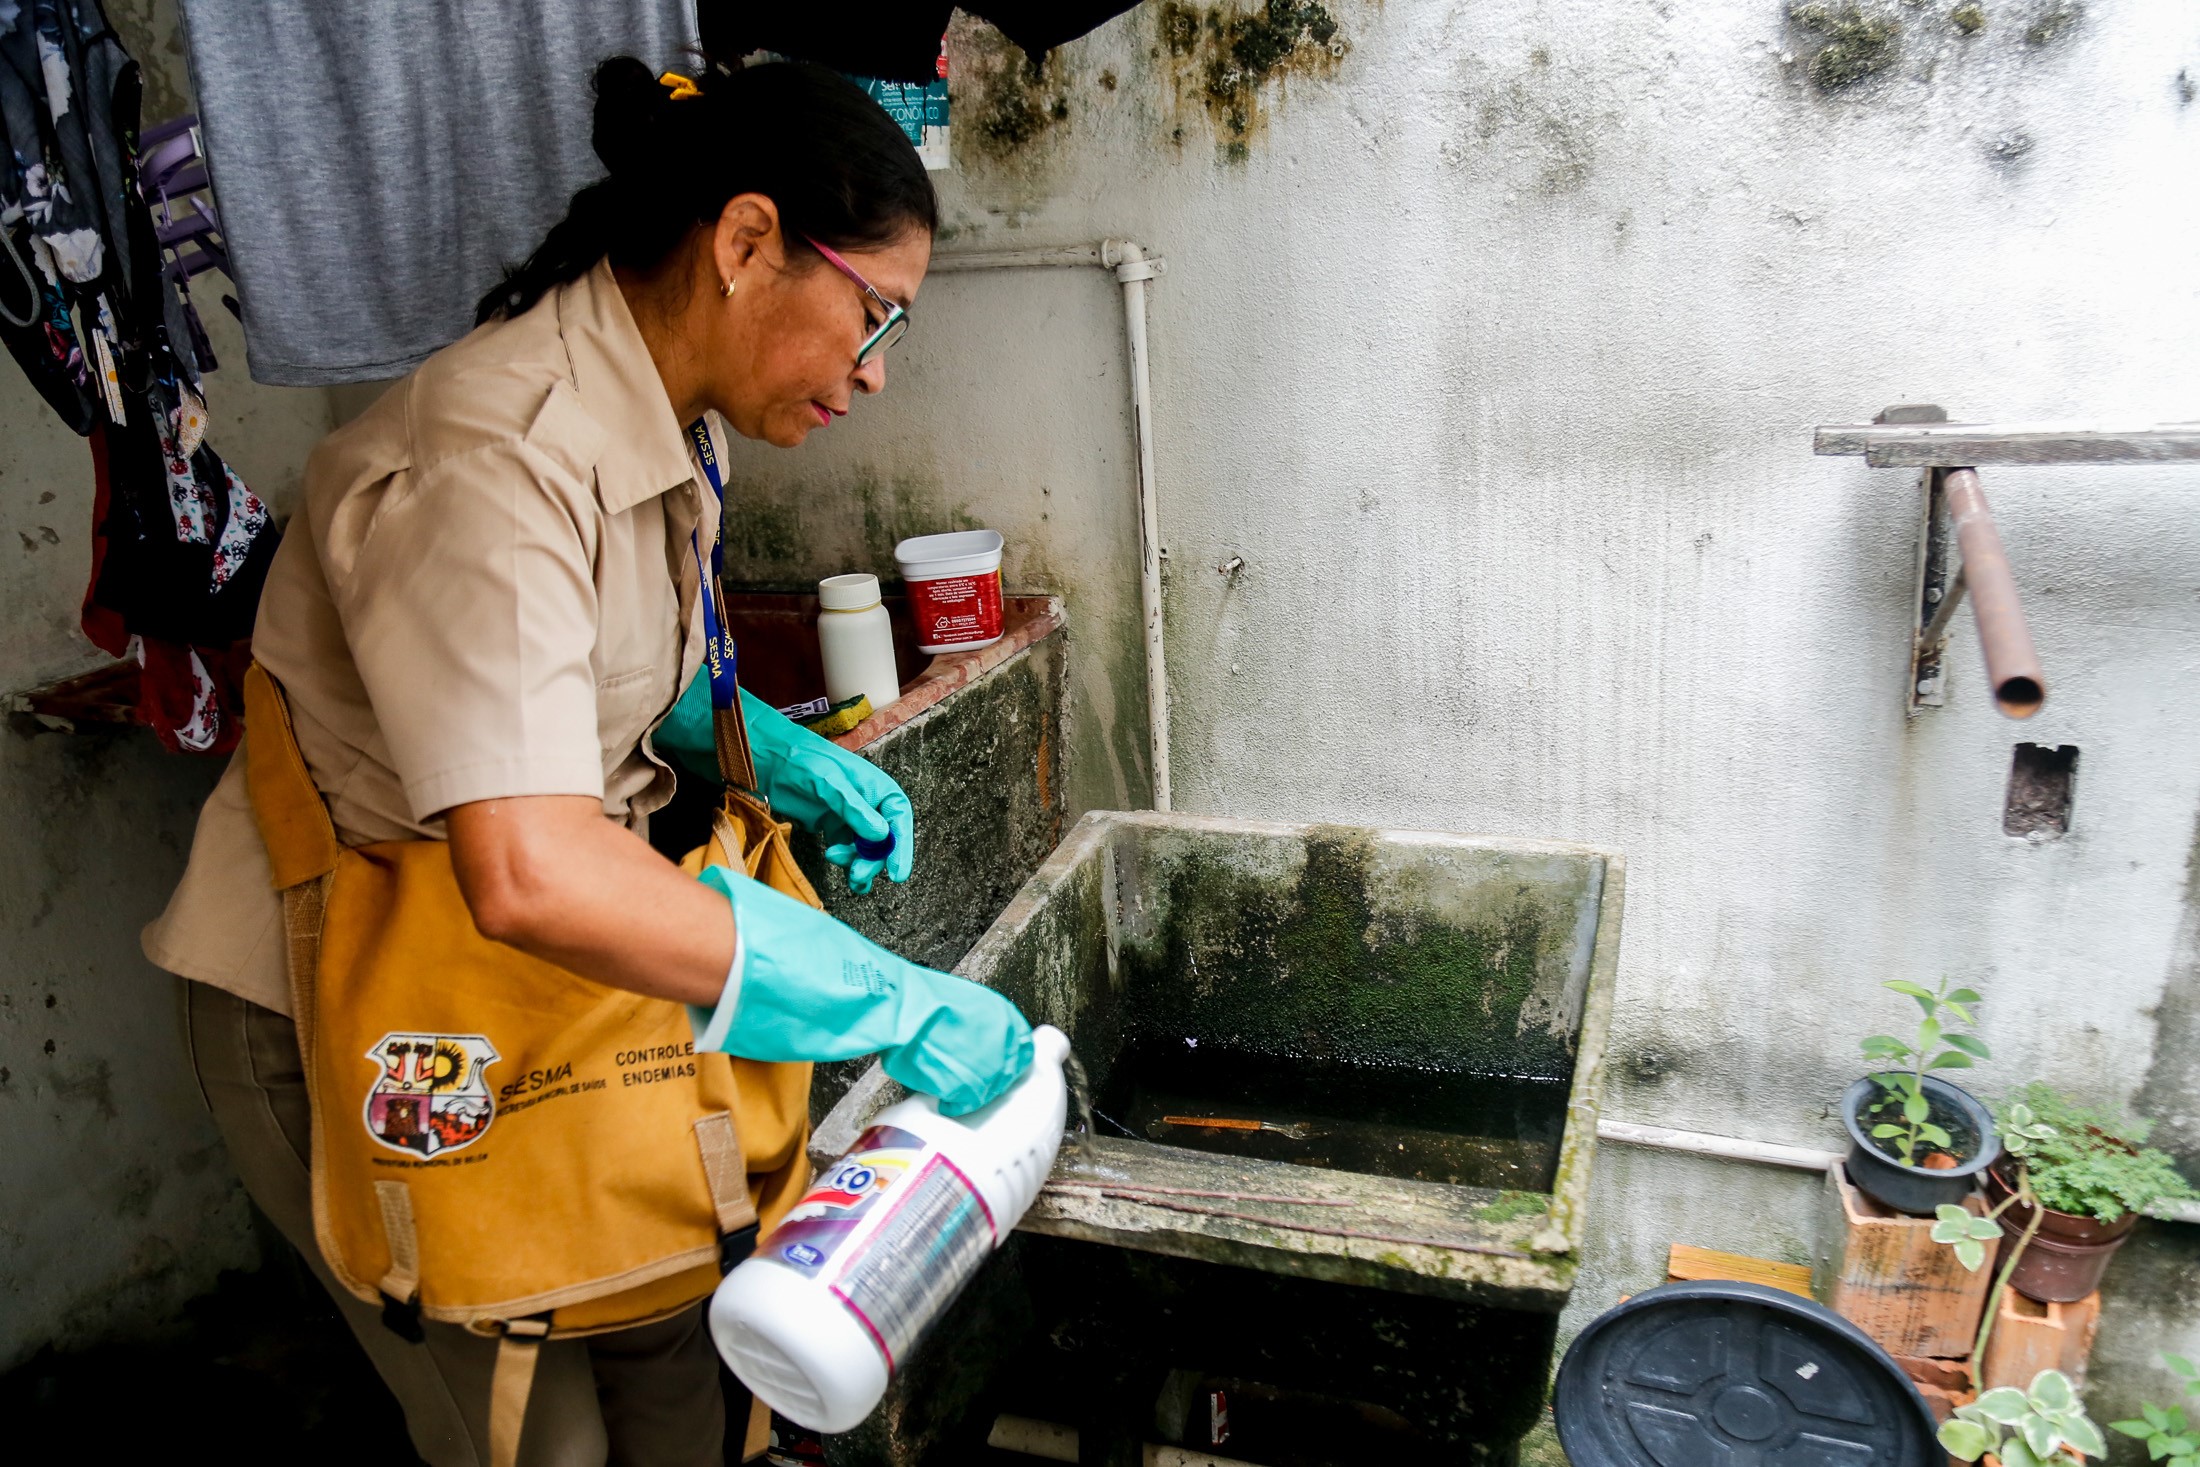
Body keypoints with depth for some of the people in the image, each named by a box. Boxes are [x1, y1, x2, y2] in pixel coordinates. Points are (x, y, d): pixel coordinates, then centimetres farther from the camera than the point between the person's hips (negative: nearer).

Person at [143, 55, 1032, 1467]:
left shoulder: (651, 427, -2)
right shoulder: (499, 455, -32)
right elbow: (530, 875, -43)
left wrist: (780, 754, -3)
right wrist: (898, 1002, -37)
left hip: (526, 978, 8)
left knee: (670, 1350, 13)